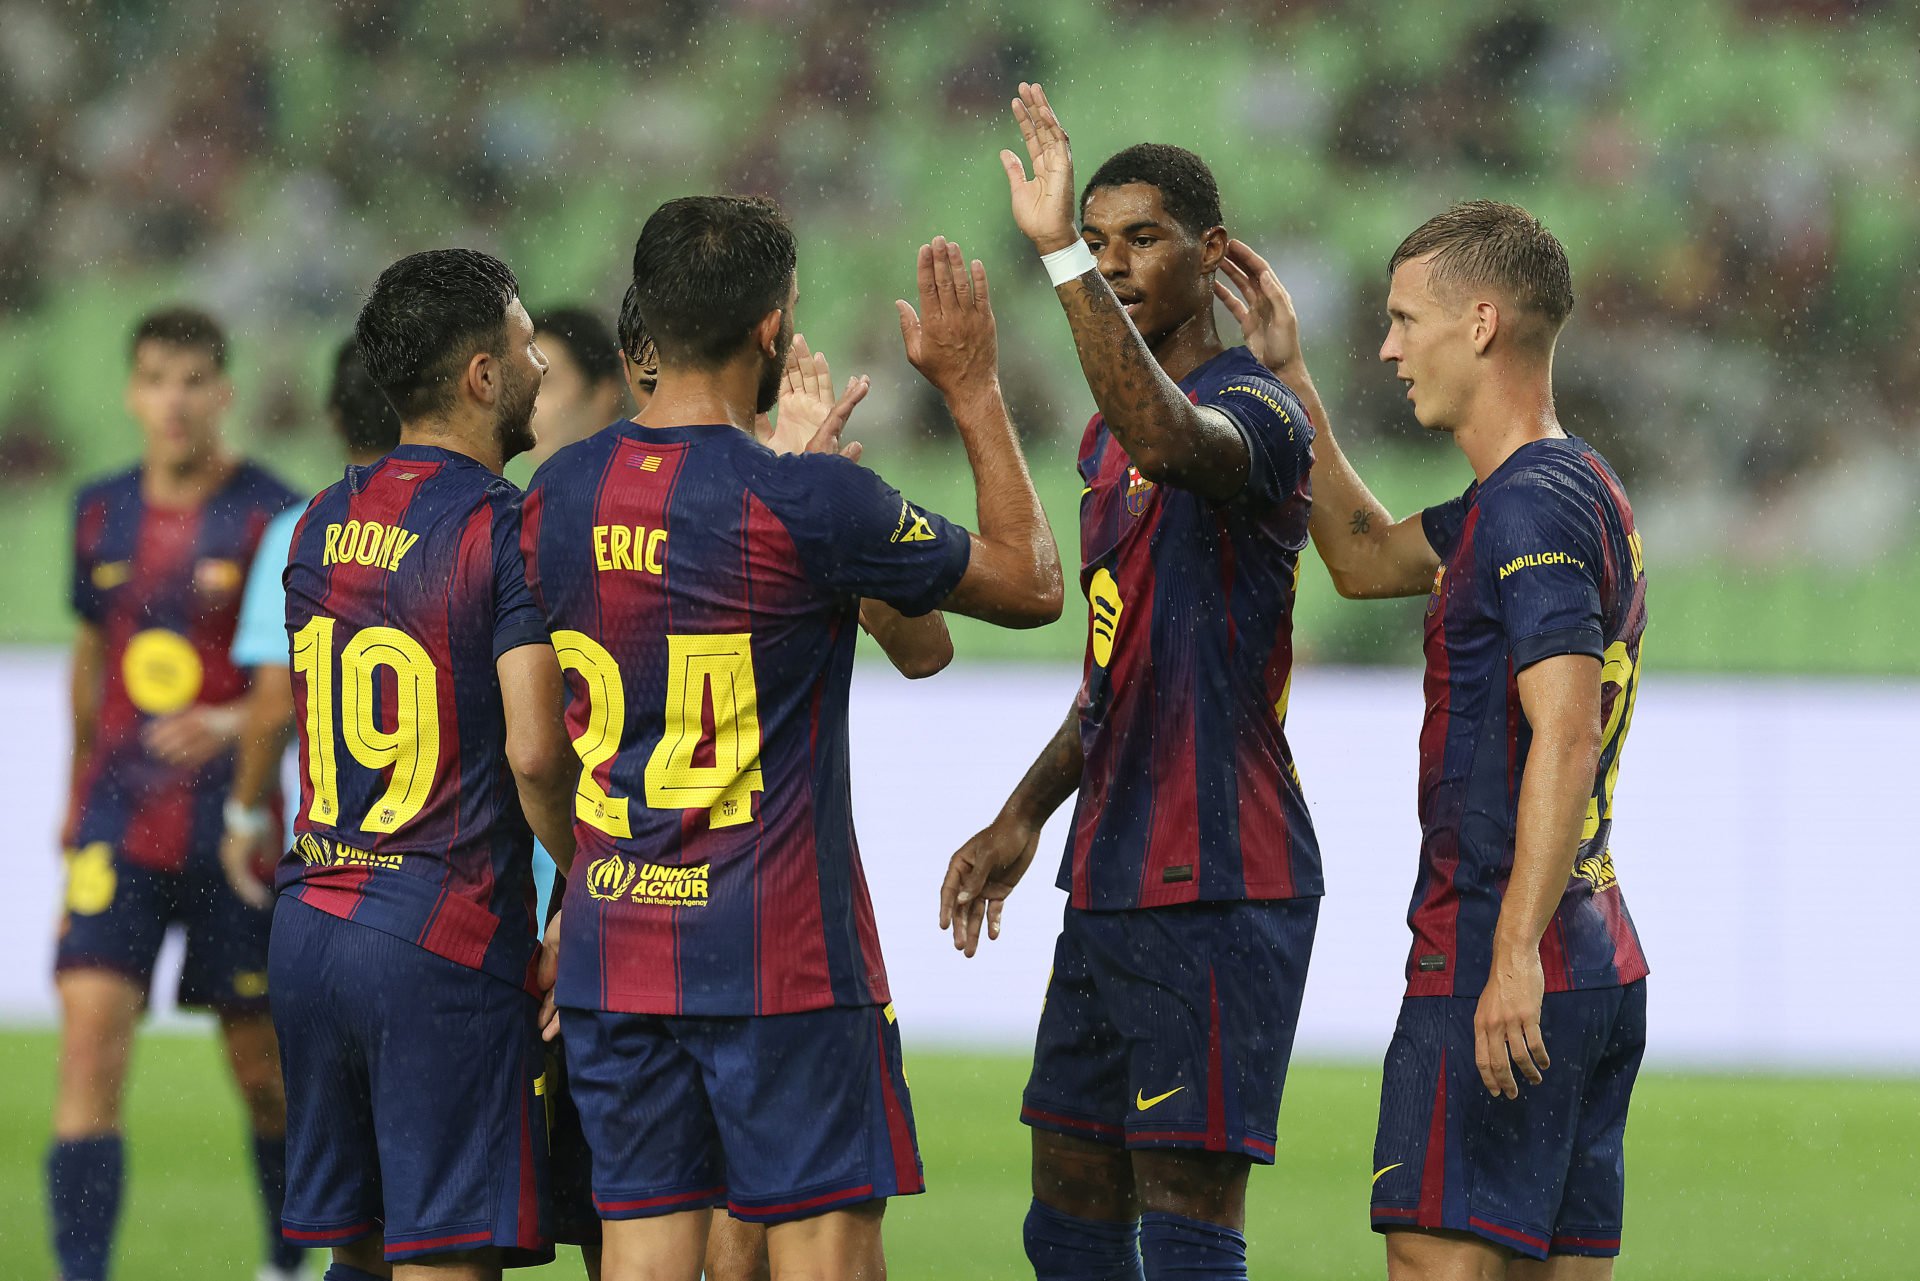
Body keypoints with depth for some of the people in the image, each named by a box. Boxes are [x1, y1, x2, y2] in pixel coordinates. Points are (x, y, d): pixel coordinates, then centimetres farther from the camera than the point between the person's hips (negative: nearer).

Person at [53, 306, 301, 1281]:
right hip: (121, 826, 3)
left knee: (264, 1069, 6)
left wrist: (229, 727, -29)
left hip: (234, 826, -3)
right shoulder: (102, 514, 7)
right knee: (90, 1030, -14)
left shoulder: (271, 518, -7)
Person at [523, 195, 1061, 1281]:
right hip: (781, 956, -6)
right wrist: (974, 391, 5)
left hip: (612, 950, 6)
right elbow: (1031, 583, -3)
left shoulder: (562, 493, 3)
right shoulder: (809, 506, -15)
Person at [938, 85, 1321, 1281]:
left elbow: (1169, 440, -38)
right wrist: (1027, 814, 20)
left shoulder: (1254, 411, -12)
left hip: (1218, 893, -10)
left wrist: (1059, 255, -39)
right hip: (1111, 886, 10)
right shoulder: (1111, 435, 19)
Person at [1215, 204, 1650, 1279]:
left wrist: (1515, 957, -29)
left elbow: (1565, 736, -24)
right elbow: (1368, 559, 33)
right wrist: (1290, 375, 30)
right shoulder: (1578, 487, 18)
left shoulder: (1533, 504, -14)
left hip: (1496, 965, -10)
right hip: (1603, 968, 10)